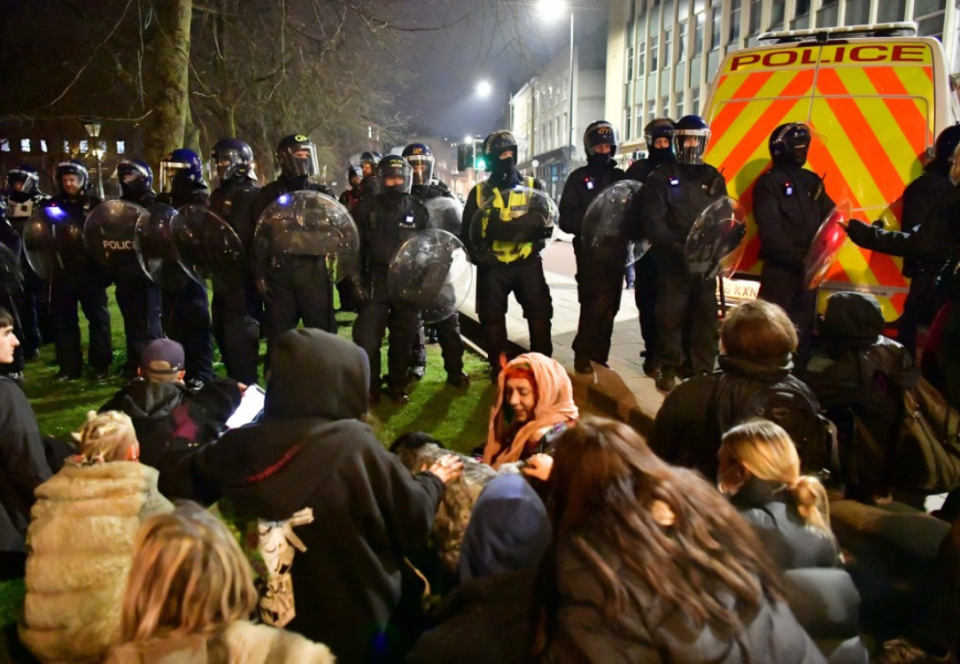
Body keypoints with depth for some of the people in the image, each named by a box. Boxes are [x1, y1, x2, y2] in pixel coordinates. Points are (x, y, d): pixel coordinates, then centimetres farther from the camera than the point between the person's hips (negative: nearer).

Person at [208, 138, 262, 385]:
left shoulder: (254, 195, -9)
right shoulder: (218, 195, 15)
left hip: (243, 274, -9)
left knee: (240, 332, -7)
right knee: (222, 331, 13)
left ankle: (245, 385, 1)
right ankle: (235, 381, 24)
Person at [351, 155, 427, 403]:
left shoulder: (418, 209, 8)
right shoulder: (366, 207, 1)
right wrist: (357, 282, -6)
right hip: (375, 281, -2)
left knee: (404, 338, 8)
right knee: (367, 337, -5)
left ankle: (397, 385, 22)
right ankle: (370, 386, 10)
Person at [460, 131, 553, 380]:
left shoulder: (533, 186, 8)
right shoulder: (479, 192, 9)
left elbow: (544, 222, -3)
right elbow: (467, 231, 7)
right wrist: (478, 254, -13)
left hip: (528, 263, 0)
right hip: (492, 266, 1)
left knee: (540, 314, 0)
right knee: (492, 317, 6)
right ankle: (498, 366, 20)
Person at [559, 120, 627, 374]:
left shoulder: (621, 178, 14)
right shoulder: (579, 178, 3)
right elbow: (567, 219, -3)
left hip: (615, 252, 4)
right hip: (590, 252, -4)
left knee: (609, 308, 7)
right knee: (595, 305, -12)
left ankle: (598, 356, 17)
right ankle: (583, 354, 2)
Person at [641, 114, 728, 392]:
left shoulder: (714, 178, 14)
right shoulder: (661, 176, 2)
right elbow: (652, 220, -6)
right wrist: (676, 247, -19)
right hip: (672, 261, -3)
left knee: (706, 316, 4)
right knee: (671, 315, 0)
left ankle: (704, 369, 15)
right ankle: (668, 368, 14)